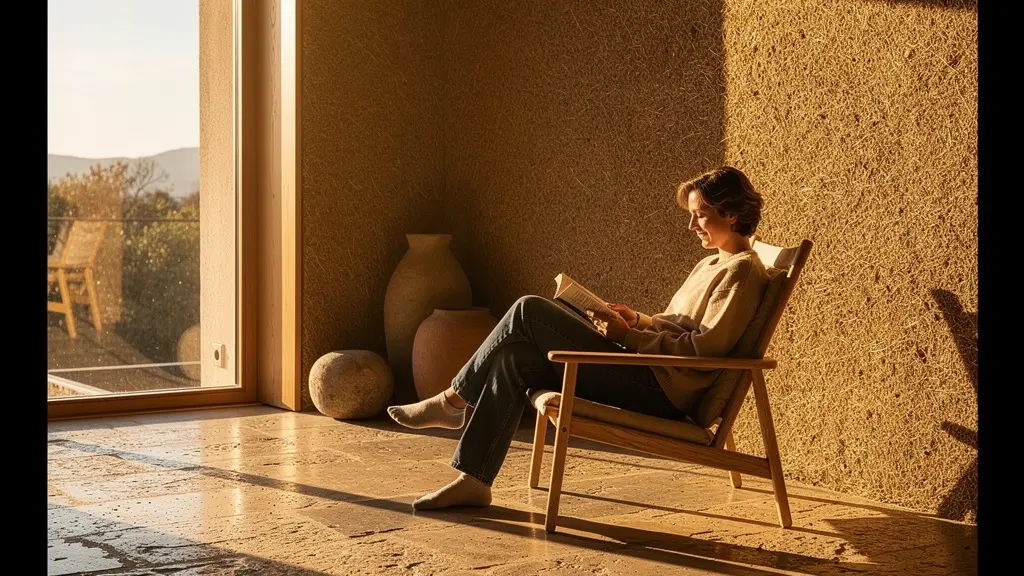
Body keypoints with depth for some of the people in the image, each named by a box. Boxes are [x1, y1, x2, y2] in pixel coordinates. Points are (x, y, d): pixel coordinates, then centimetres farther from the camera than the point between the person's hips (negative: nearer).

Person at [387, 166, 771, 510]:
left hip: (659, 390, -10)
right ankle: (473, 480, -5)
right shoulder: (713, 264, 23)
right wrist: (639, 320, 8)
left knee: (530, 311, -14)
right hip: (646, 376, 10)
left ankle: (453, 401, 0)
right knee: (515, 358, -4)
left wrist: (628, 336, -14)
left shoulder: (740, 271, -8)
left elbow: (705, 347, -18)